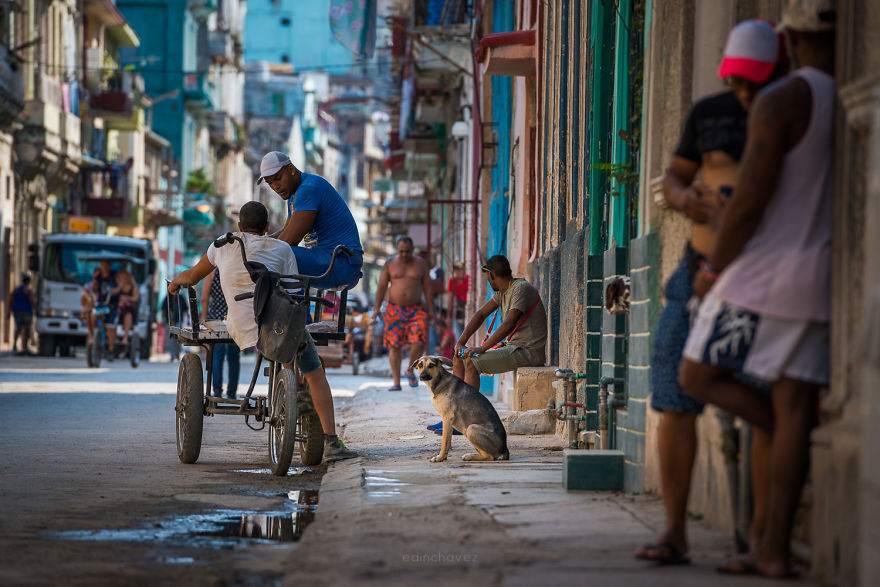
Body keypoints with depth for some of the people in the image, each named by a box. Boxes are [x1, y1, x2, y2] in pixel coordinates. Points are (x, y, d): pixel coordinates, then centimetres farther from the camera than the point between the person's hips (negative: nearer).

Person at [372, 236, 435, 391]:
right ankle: (396, 382, -1)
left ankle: (410, 370, 10)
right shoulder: (390, 264, 4)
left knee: (419, 342, -16)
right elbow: (381, 287, 3)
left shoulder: (420, 264, 6)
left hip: (415, 310, 0)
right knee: (395, 346, -4)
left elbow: (428, 288, 9)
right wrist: (377, 308, -5)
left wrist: (431, 310, 5)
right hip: (394, 310, 0)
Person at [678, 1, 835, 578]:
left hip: (766, 271, -6)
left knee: (698, 378, 8)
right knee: (792, 406, 6)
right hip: (824, 283, 7)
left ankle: (825, 440, -2)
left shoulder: (780, 101, -15)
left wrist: (714, 268, -2)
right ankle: (775, 550, 3)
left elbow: (748, 202, -17)